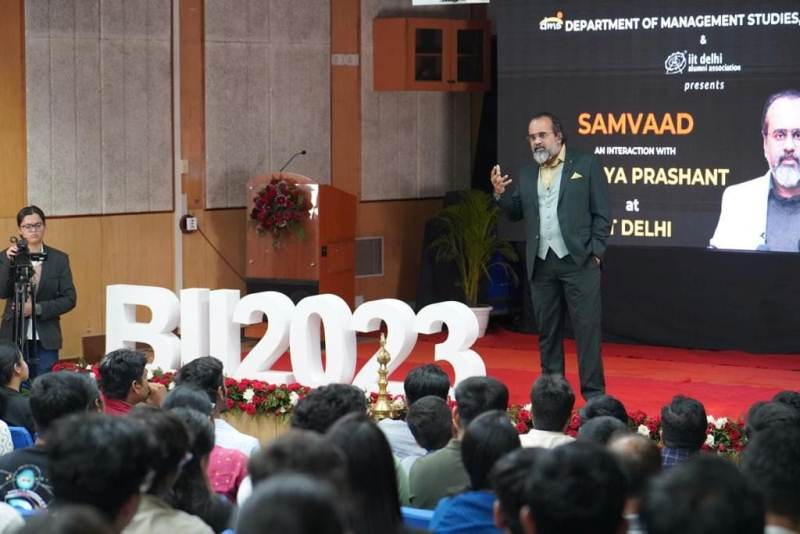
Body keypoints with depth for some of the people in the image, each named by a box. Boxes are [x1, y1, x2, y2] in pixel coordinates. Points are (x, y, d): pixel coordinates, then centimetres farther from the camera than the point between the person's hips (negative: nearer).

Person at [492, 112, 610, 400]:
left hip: (578, 261, -5)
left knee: (587, 328, -5)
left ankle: (593, 393, -1)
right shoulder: (527, 174, 15)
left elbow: (602, 213, -1)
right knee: (547, 330, 10)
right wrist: (500, 193, -3)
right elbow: (516, 213, 14)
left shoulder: (586, 165, 1)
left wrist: (595, 252, -8)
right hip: (541, 264, 5)